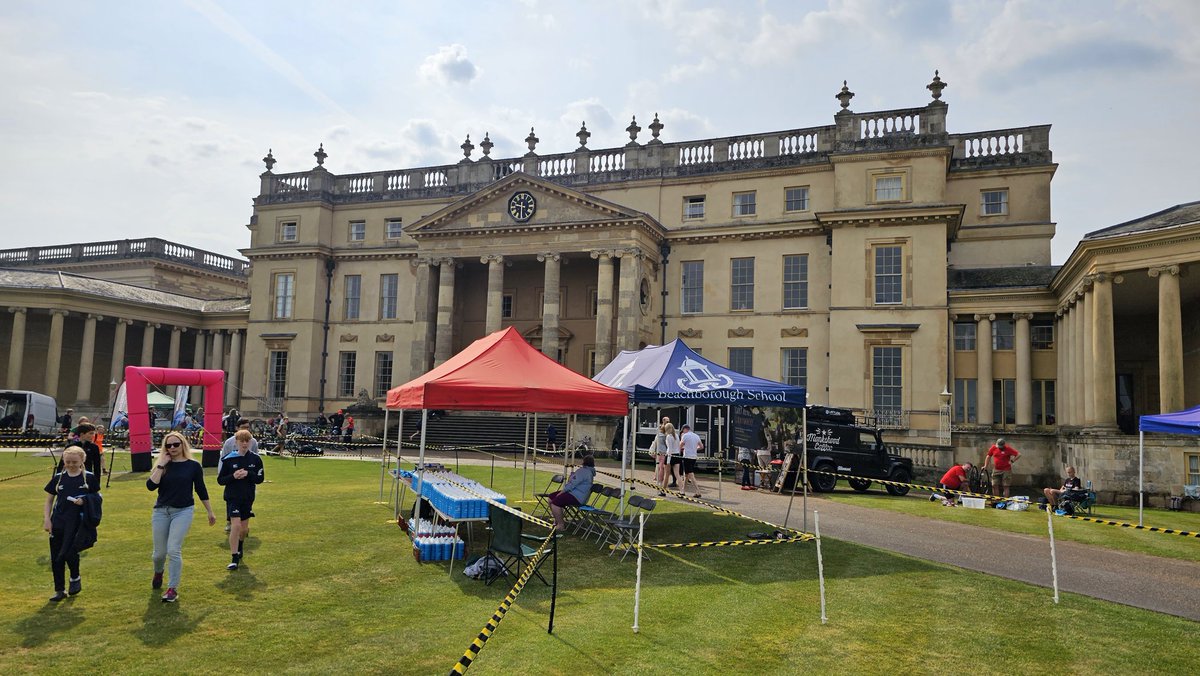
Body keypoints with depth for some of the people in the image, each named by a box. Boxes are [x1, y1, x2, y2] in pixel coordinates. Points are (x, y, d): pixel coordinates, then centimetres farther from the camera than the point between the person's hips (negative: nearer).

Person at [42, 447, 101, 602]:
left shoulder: (89, 478, -1)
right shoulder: (58, 478, 6)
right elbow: (49, 501, 12)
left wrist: (85, 501, -14)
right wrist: (46, 519, 2)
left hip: (78, 523, -3)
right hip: (58, 523, 4)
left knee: (69, 553, -13)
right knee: (55, 558, 5)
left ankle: (75, 579, 17)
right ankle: (59, 590, 20)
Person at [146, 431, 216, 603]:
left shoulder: (193, 466, -2)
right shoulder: (162, 465, 2)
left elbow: (201, 490, 6)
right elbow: (151, 486, -13)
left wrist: (210, 512, 11)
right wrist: (161, 465, -16)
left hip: (183, 511, -2)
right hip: (161, 511, 3)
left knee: (173, 550, -13)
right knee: (159, 552, 11)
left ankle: (173, 588, -1)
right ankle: (158, 573, 45)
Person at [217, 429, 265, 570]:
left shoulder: (256, 459, -1)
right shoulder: (228, 459, -5)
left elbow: (260, 478, 0)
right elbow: (220, 480, -1)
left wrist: (248, 474, -18)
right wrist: (233, 476, -19)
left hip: (248, 498, 3)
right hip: (232, 497, -3)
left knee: (244, 528, 14)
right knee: (236, 525, -16)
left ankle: (239, 548, 45)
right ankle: (234, 559, -8)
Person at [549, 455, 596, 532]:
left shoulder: (583, 471, -18)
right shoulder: (590, 471, 17)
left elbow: (572, 484, -22)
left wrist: (562, 491, -12)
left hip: (577, 497, -12)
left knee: (554, 503, -27)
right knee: (551, 497, 15)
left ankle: (561, 525, -13)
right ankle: (557, 520, 22)